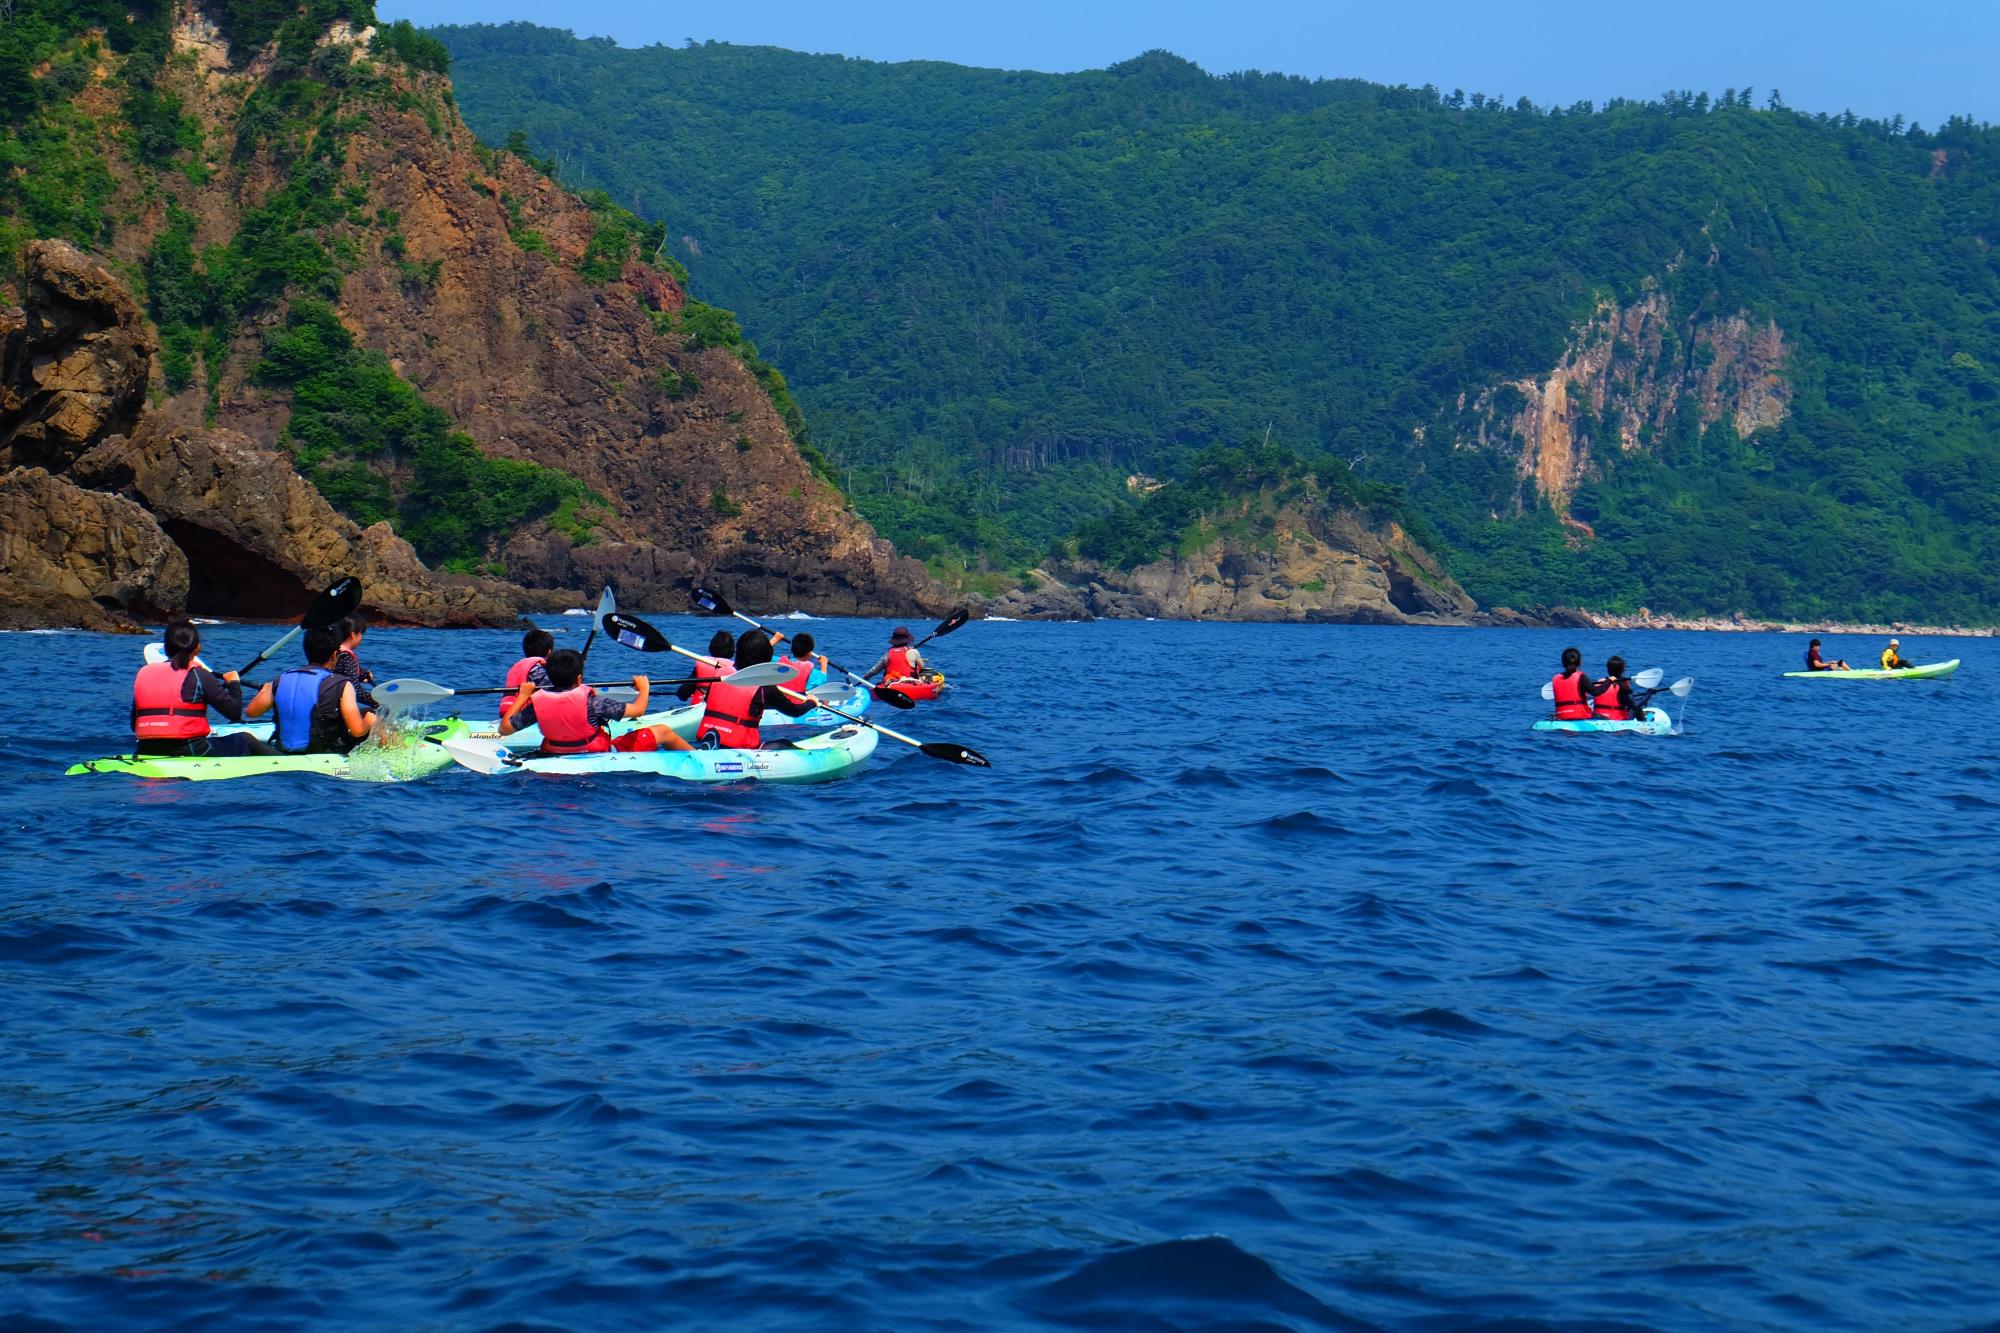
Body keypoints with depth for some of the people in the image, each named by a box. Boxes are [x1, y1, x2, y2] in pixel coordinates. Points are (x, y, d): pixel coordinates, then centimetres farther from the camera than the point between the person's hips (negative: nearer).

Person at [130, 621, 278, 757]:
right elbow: (235, 713, -3)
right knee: (245, 740, 18)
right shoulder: (198, 675, -6)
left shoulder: (143, 674, 9)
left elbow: (134, 727, 12)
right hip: (190, 755, -5)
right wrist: (234, 683, 14)